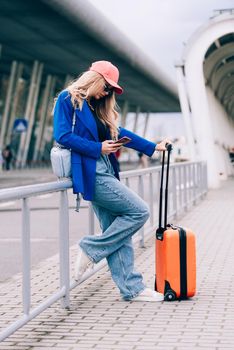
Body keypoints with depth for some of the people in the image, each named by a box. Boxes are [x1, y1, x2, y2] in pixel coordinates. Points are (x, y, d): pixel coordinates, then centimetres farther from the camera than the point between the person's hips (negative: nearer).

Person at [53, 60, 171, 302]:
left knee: (117, 232, 5)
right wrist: (97, 148, -14)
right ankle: (91, 249, -1)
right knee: (139, 211, -10)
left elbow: (119, 132, 26)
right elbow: (62, 136, -14)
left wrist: (153, 147, 26)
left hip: (104, 172, 8)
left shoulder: (97, 107, 21)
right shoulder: (67, 99, -4)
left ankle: (131, 288, 8)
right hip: (90, 174, -8)